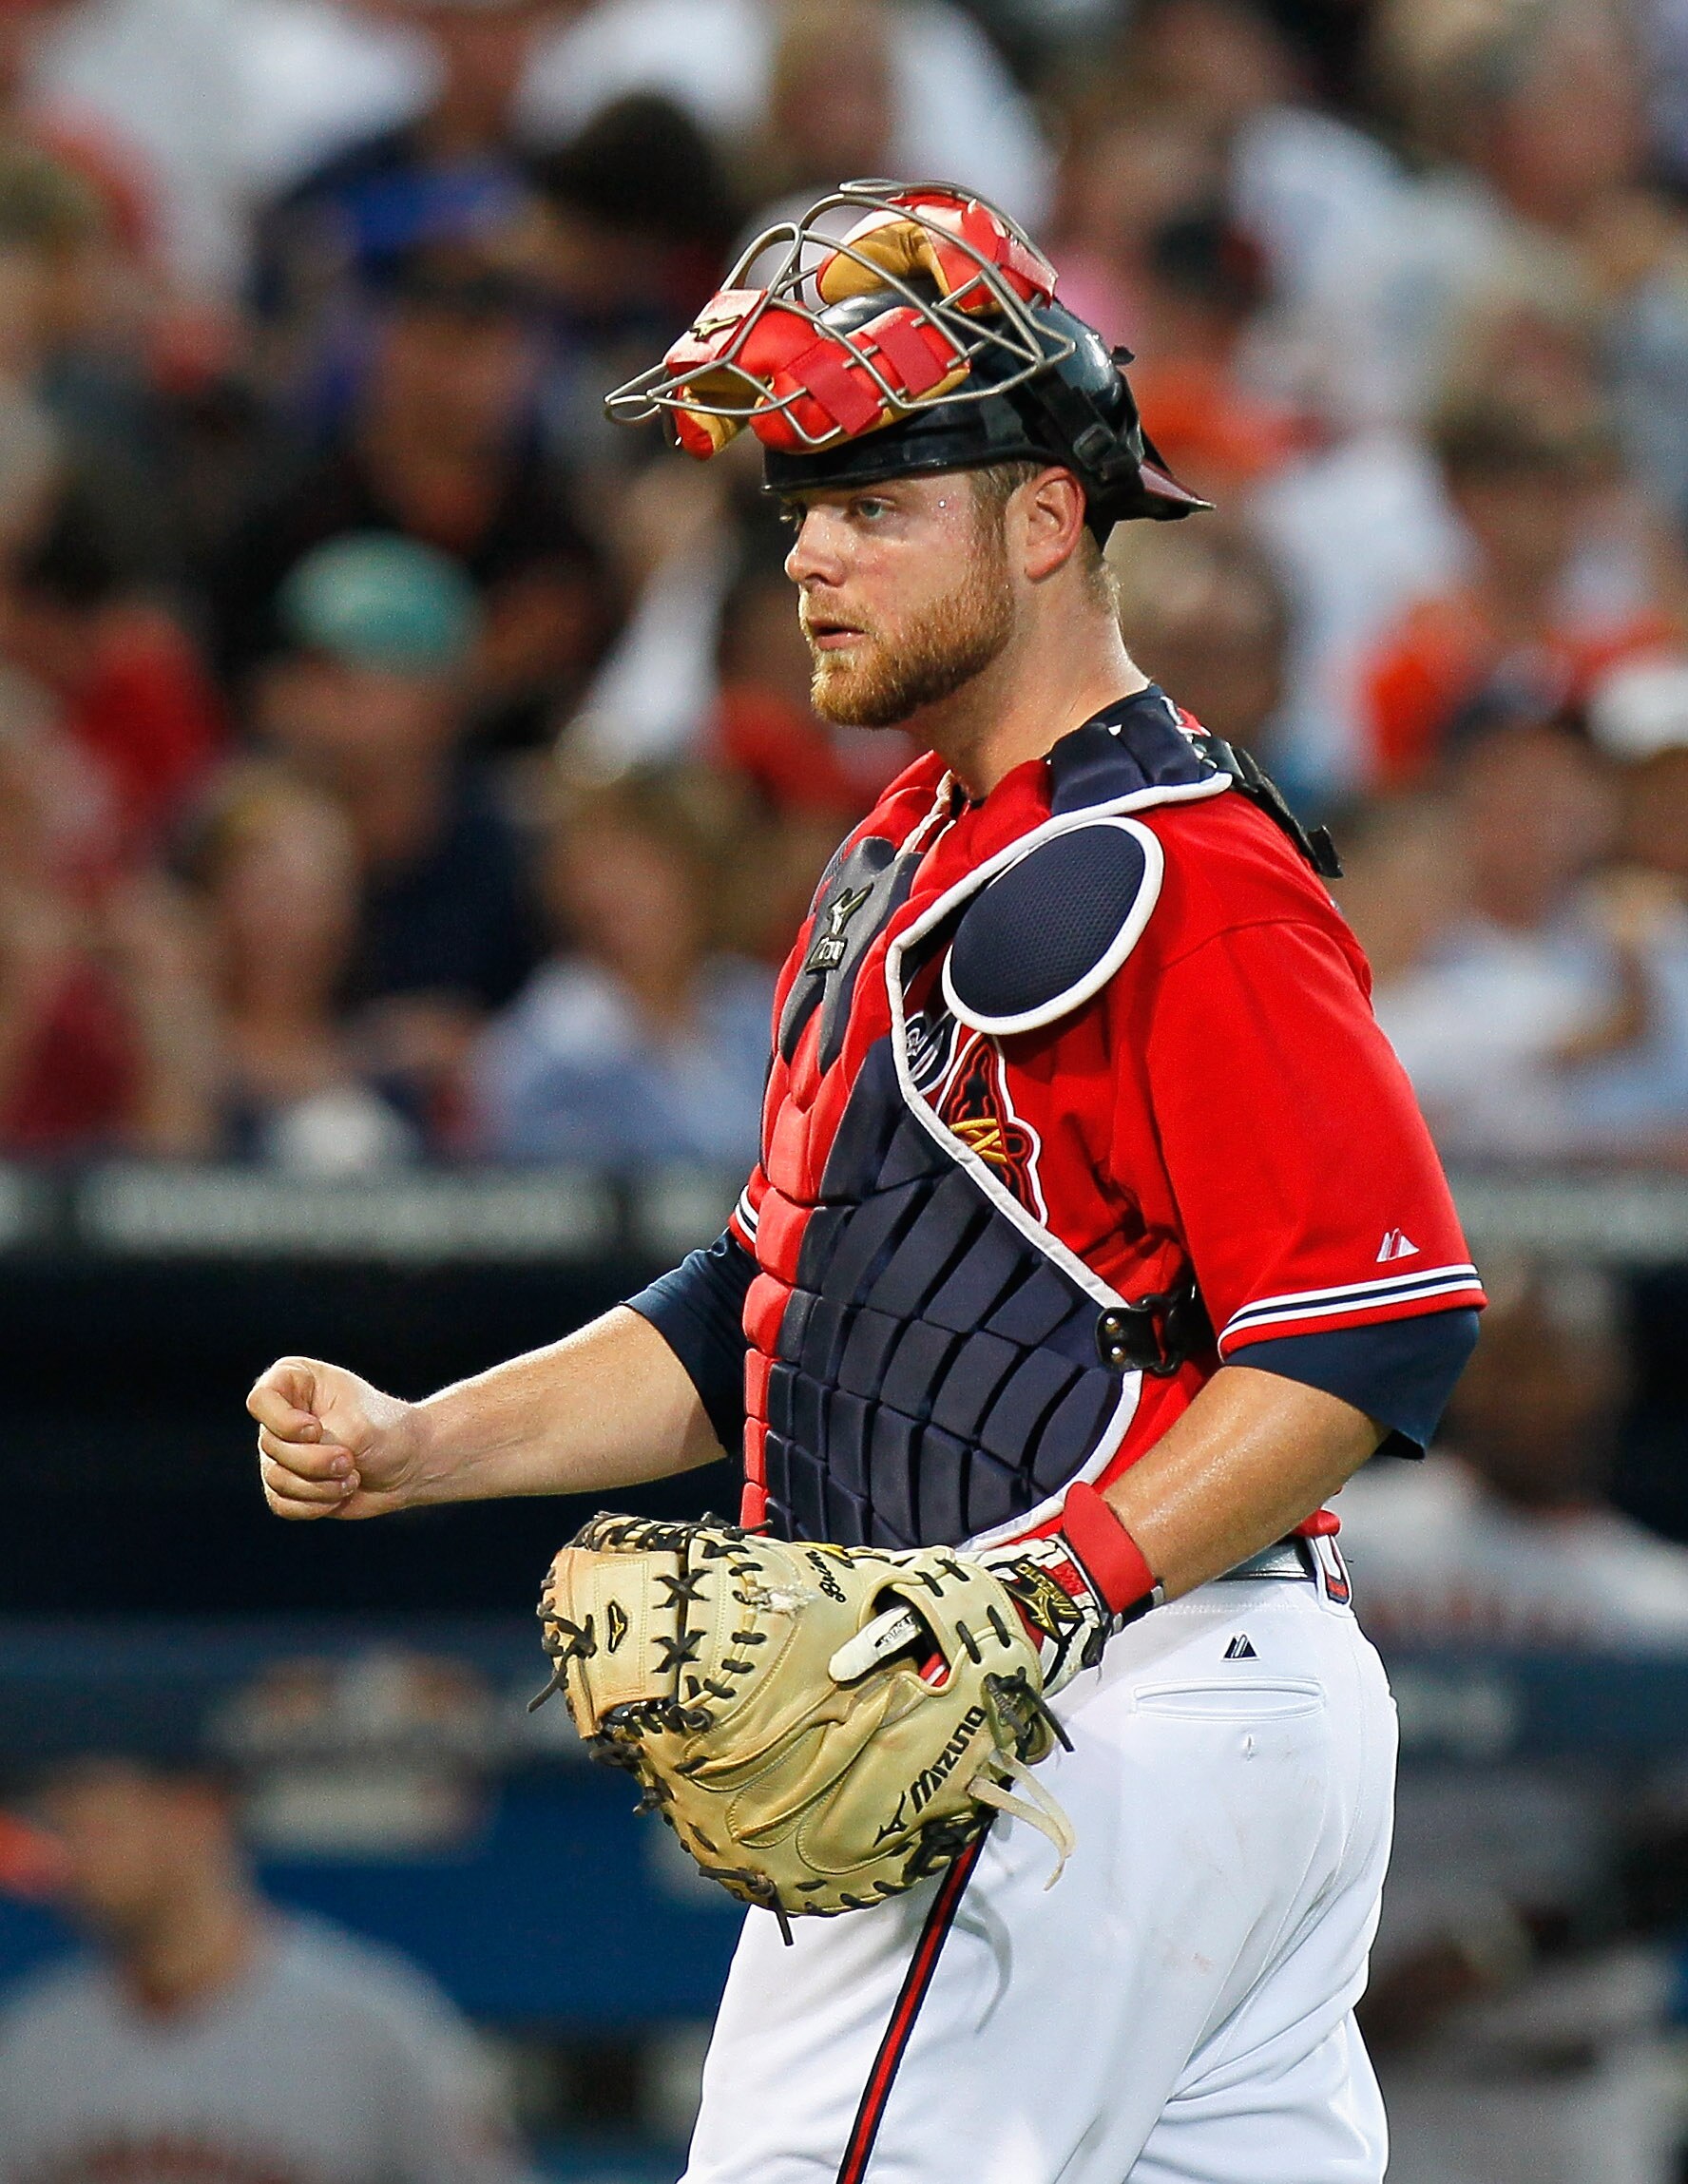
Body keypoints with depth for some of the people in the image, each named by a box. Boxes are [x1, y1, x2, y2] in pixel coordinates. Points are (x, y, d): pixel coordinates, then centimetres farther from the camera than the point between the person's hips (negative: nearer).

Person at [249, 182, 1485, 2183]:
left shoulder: (1174, 874, -13)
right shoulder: (900, 867, 20)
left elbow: (1376, 1324, -19)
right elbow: (762, 1310, 22)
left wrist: (1027, 1607, -25)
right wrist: (411, 1451, 9)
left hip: (1100, 1729, -10)